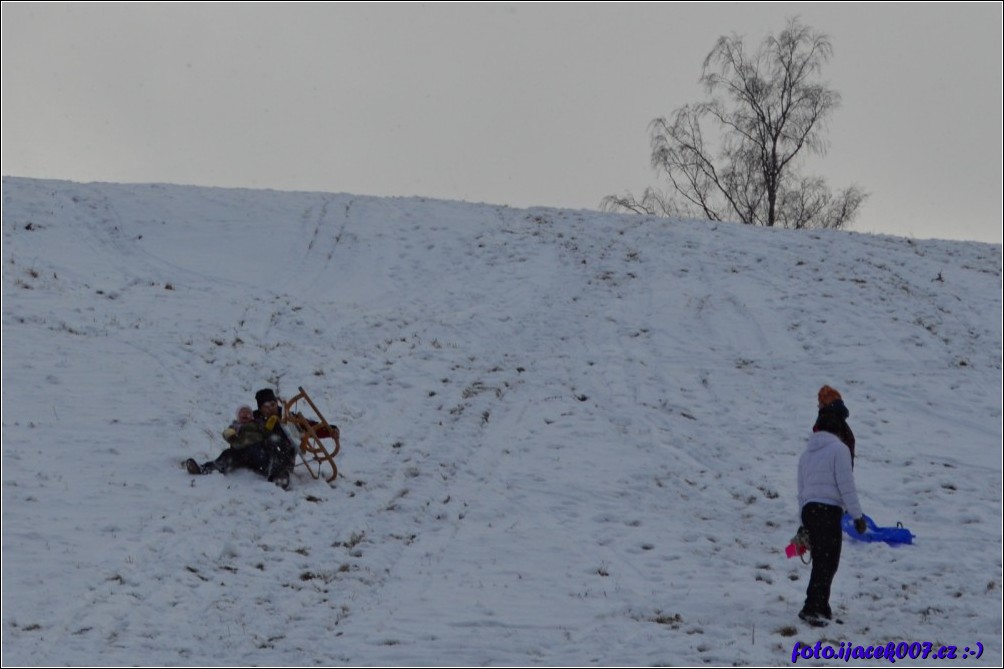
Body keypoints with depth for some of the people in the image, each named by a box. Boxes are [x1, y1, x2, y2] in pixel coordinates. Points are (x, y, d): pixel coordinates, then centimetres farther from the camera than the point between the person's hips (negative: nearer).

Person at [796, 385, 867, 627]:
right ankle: (811, 608, -14)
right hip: (829, 510, -7)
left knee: (821, 561, 17)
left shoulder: (807, 451, 16)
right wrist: (858, 516, -4)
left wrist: (804, 522, 24)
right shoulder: (839, 448, -7)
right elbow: (846, 486, -11)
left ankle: (821, 607, 24)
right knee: (827, 563, -6)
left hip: (809, 510, 7)